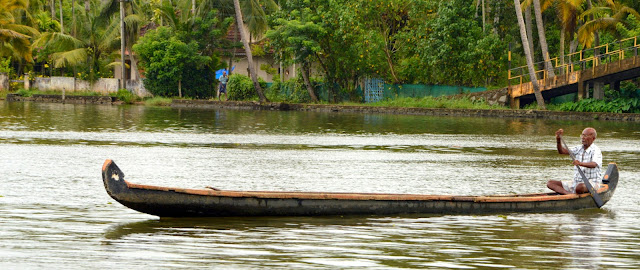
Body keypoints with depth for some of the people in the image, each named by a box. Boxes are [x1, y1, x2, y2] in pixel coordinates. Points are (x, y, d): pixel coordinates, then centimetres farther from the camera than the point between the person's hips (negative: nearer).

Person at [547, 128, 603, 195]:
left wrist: (581, 163, -52)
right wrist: (558, 140, -16)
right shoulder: (579, 149, 11)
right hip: (576, 182, 8)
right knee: (550, 183, -9)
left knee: (579, 187, -45)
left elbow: (594, 164, -33)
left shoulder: (596, 151, -12)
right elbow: (561, 151, 3)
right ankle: (569, 194, -33)